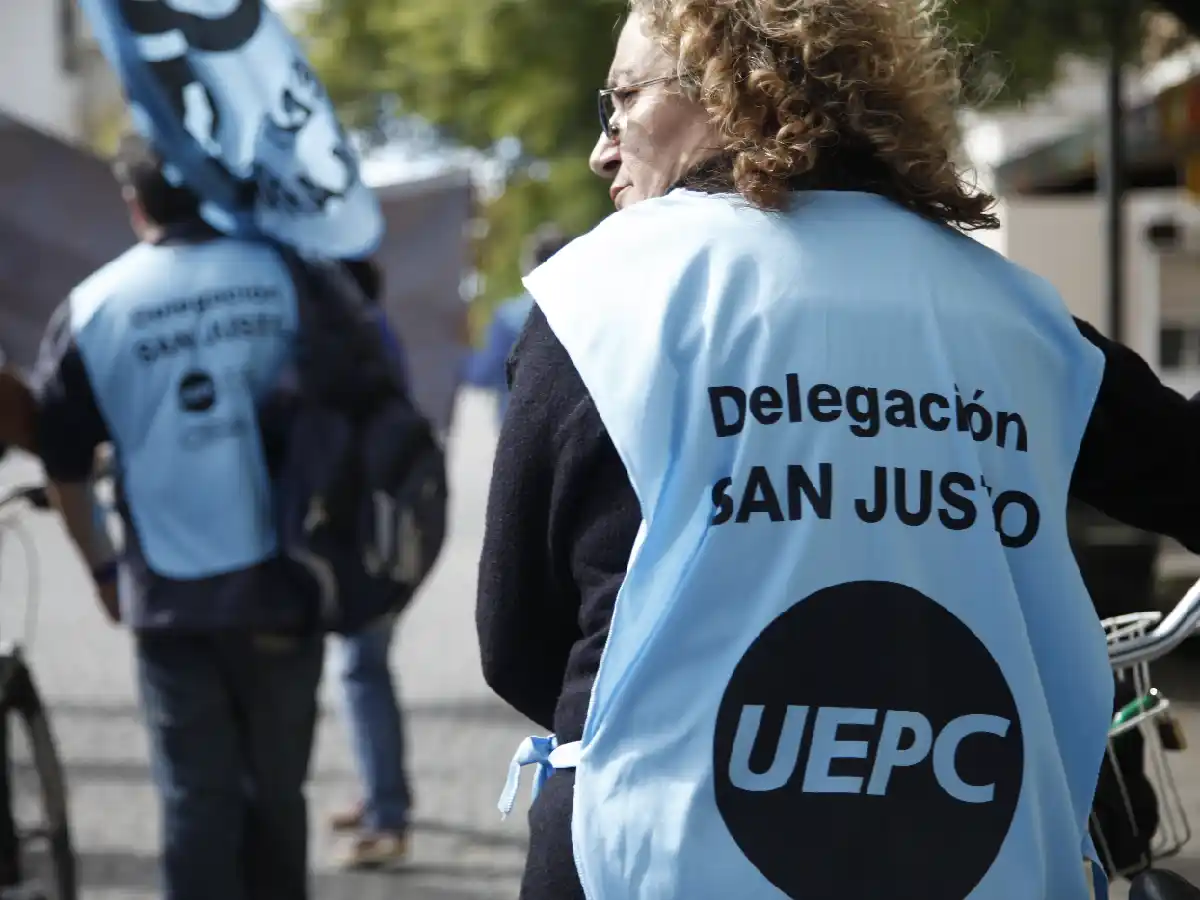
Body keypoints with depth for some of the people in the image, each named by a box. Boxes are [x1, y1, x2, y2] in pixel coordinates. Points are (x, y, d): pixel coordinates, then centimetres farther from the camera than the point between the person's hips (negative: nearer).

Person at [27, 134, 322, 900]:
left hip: (171, 597, -1)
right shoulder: (285, 277, -4)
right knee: (275, 788, 14)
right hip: (279, 583, 1)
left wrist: (103, 568, 17)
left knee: (197, 797, 5)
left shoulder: (93, 309, -4)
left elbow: (64, 464, 2)